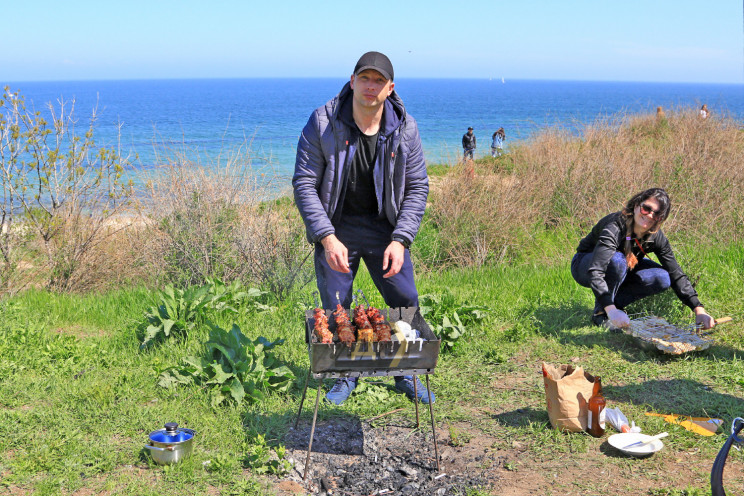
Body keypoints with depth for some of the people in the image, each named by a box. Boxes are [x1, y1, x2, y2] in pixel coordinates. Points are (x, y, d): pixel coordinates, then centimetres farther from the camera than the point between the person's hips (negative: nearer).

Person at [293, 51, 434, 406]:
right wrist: (327, 237, -24)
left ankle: (406, 374, 25)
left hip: (384, 225, 2)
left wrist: (400, 240, -16)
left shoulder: (405, 129, -10)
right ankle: (344, 375, 27)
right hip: (335, 227, -1)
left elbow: (417, 188, -5)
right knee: (335, 309, 5)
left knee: (406, 302, 3)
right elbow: (304, 183, -15)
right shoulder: (323, 123, -17)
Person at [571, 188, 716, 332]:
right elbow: (595, 272, -45)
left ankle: (616, 302, -3)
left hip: (622, 270, 5)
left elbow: (676, 275, -14)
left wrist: (699, 310, -25)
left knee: (663, 278, -19)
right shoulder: (615, 228, -35)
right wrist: (611, 309, -57)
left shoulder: (656, 237, -17)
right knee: (617, 260, -38)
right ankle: (600, 312, -20)